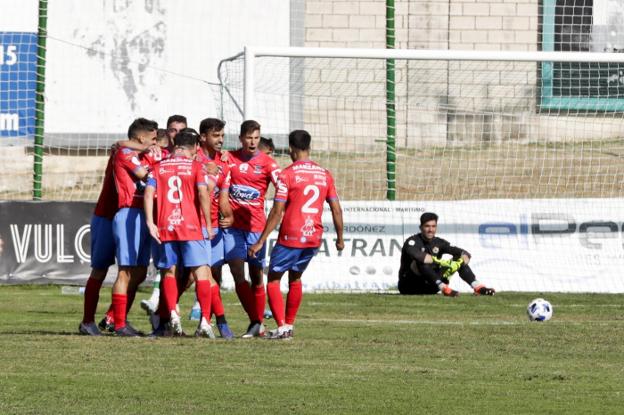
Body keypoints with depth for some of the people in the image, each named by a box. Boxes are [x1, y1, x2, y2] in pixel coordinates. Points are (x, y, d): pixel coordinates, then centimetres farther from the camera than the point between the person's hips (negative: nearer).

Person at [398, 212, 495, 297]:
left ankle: (478, 288, -18)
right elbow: (416, 255, -36)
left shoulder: (439, 243, 5)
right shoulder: (413, 241, -10)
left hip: (429, 287, 5)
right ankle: (444, 288, -47)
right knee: (422, 262, -35)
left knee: (460, 259, -3)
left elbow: (465, 254, -4)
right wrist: (439, 262, -39)